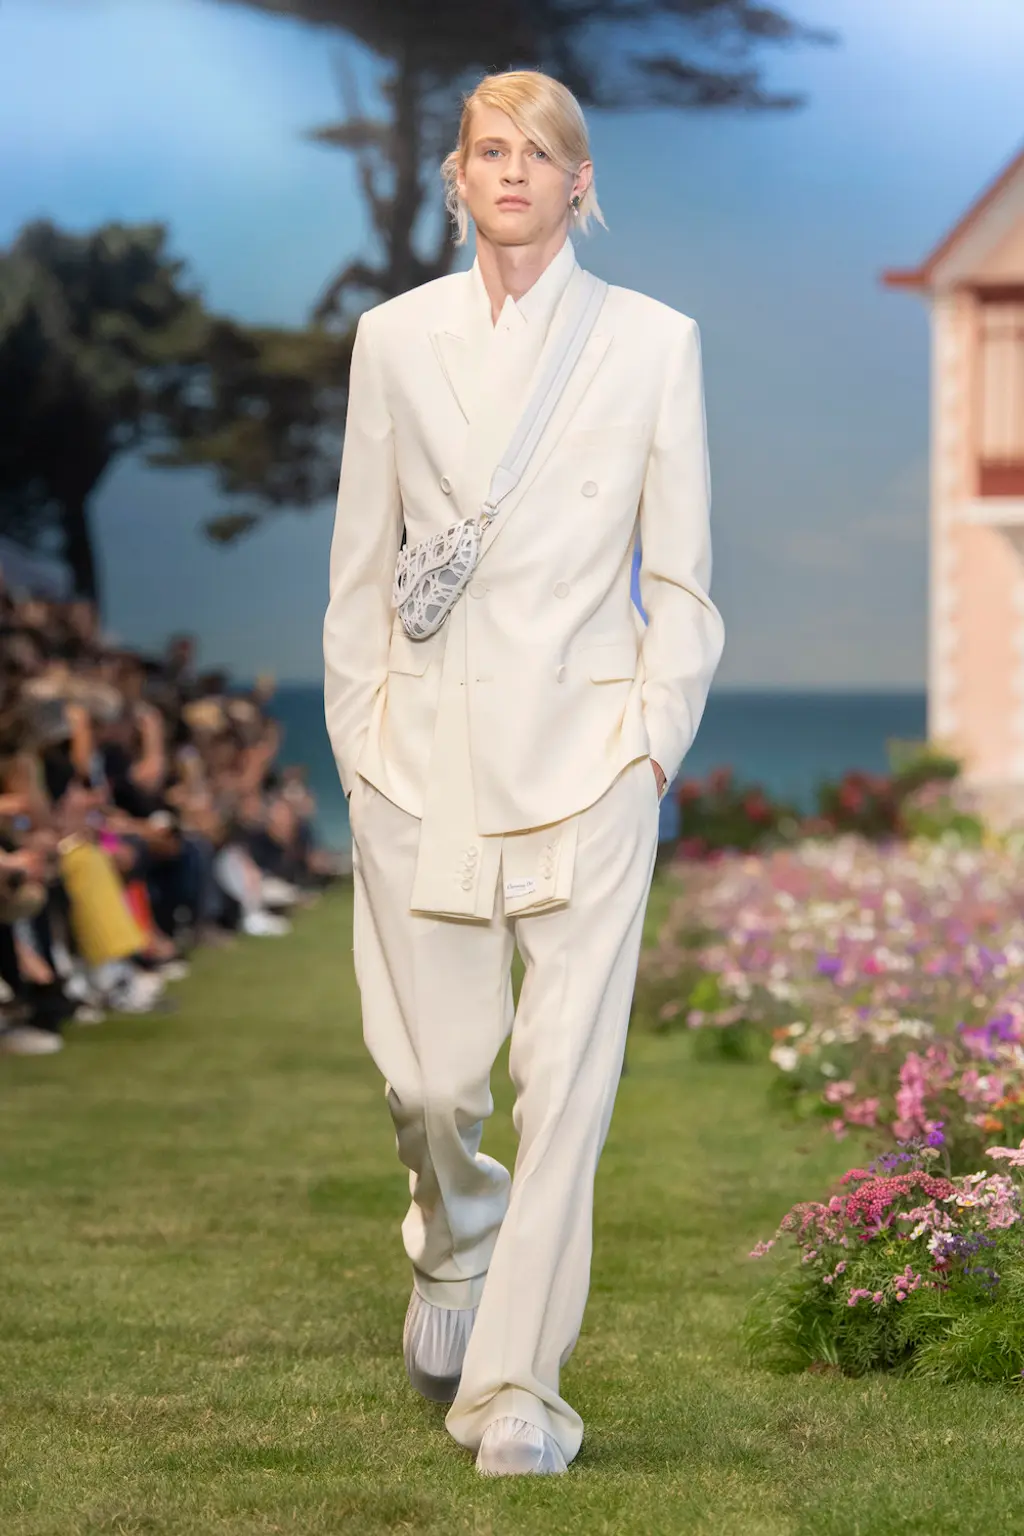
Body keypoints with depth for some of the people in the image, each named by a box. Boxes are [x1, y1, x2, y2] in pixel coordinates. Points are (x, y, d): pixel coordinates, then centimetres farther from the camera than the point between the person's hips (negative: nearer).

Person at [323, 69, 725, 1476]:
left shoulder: (653, 342, 4)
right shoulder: (396, 338, 8)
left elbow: (681, 573, 6)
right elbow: (361, 558, 11)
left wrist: (656, 741, -2)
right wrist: (357, 738, 6)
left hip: (585, 745, -1)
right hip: (425, 749, 1)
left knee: (566, 1072, -6)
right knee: (430, 1072, 2)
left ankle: (516, 1386, 2)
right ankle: (456, 1248, 36)